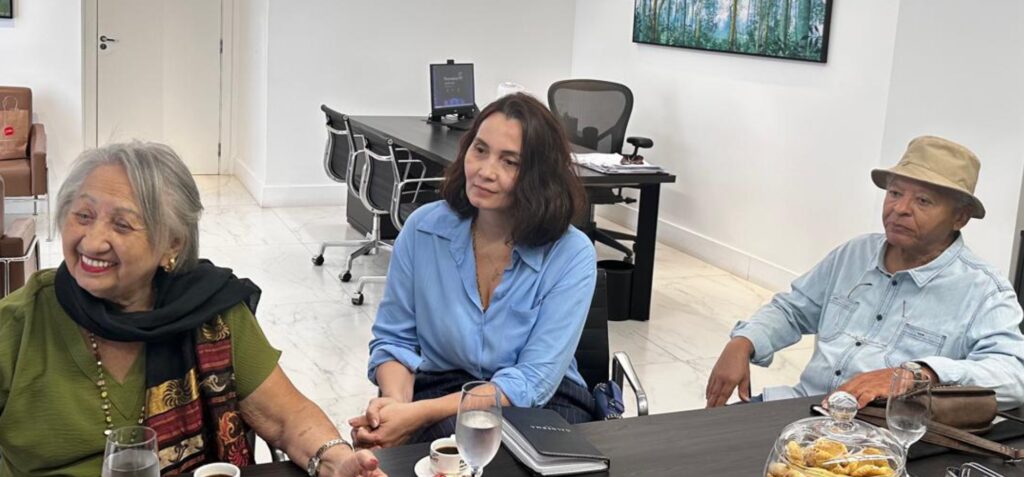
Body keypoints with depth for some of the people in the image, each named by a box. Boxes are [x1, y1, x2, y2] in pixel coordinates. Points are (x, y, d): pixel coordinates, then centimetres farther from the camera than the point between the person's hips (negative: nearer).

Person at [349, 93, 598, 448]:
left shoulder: (572, 256, -13)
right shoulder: (423, 229, -4)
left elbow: (532, 382, -17)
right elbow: (394, 338, 5)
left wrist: (419, 413, -27)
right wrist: (396, 401, -18)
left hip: (542, 405, -1)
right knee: (455, 434, -33)